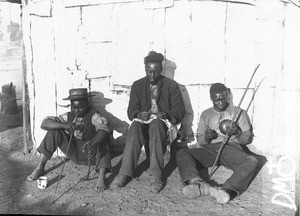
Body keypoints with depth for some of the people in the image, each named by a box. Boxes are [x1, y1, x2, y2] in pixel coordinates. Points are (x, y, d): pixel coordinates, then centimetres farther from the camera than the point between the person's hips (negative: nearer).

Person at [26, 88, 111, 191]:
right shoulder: (68, 116, -1)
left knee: (103, 138, -32)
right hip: (75, 154, 4)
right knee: (54, 132, -10)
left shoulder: (94, 116, -13)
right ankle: (40, 168, -6)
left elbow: (103, 129, -36)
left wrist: (93, 144, -56)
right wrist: (64, 125, -28)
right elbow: (44, 123, -11)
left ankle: (101, 176, -37)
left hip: (92, 155, -3)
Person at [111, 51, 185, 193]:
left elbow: (179, 110, 3)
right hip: (143, 121, 2)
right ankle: (125, 173, -37)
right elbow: (131, 110, 5)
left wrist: (166, 115, -18)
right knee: (135, 125, -34)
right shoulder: (137, 85, 11)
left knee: (155, 124, -37)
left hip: (163, 123, -2)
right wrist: (139, 114, -19)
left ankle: (156, 176, -40)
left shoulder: (171, 85, 7)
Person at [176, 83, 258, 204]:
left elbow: (248, 139, 14)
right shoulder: (206, 114, 20)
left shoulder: (239, 112, 16)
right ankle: (198, 184, -49)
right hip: (210, 148, 2)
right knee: (181, 153, -25)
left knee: (252, 161, -34)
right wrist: (206, 138, -7)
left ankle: (227, 189, -53)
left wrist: (237, 133, -9)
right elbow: (200, 141, 18)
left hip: (231, 147, -1)